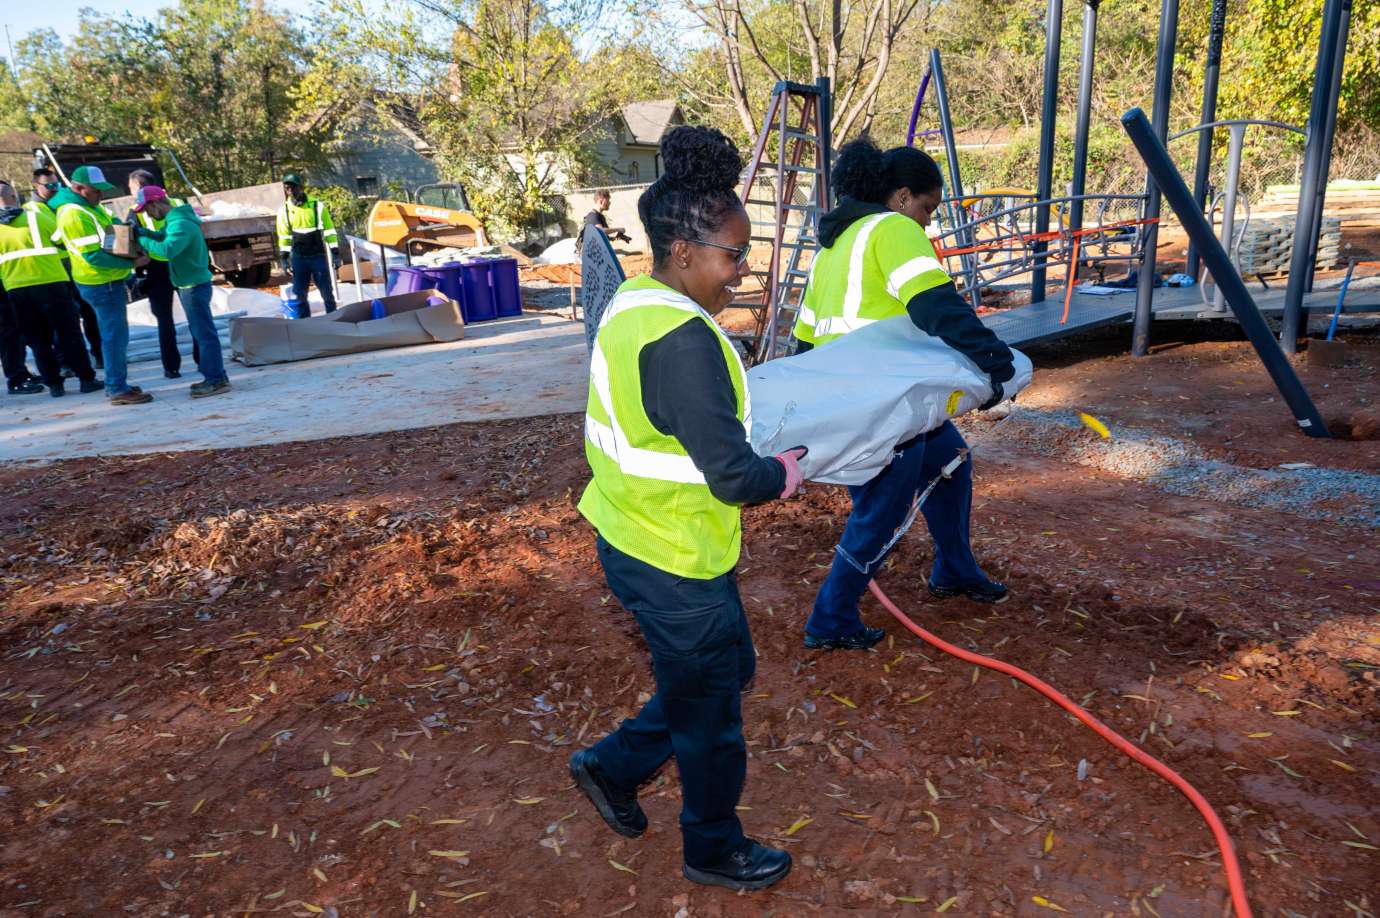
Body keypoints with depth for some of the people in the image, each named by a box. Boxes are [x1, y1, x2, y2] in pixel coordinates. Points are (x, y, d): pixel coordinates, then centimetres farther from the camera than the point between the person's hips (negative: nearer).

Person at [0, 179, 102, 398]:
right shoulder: (36, 217, -5)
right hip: (49, 283, -3)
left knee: (37, 339, 11)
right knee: (69, 333, 4)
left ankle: (53, 383, 12)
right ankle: (86, 378, 5)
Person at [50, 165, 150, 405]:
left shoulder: (90, 206, 10)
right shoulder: (74, 214, -19)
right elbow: (93, 256, -23)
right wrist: (131, 263, -21)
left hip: (110, 281, 10)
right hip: (102, 284, -10)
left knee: (116, 333, 17)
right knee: (115, 335, -6)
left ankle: (117, 383, 26)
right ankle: (118, 390, -1)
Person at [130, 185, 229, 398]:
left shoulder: (181, 224, -21)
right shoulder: (173, 220, 10)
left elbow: (167, 249, -32)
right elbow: (163, 236, 19)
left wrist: (142, 240, -21)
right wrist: (143, 232, 2)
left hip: (194, 286, -10)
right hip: (189, 284, 10)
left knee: (204, 333, -5)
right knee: (200, 331, 15)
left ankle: (216, 380, -1)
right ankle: (215, 375, 22)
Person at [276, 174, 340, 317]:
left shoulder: (317, 205, -5)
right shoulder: (285, 210, 4)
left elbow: (329, 230, -3)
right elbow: (284, 236, 9)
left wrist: (335, 253, -7)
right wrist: (283, 258, 5)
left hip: (318, 256, -2)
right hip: (298, 258, 3)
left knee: (327, 292, 3)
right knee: (300, 295, 5)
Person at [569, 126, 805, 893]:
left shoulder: (631, 306, 3)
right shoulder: (684, 340, -28)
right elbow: (732, 477, -27)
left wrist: (759, 461, 8)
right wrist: (785, 473, -6)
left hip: (639, 541, 9)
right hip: (677, 563, -9)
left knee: (727, 670, 27)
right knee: (711, 713, 14)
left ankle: (614, 766, 38)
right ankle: (715, 850, 38)